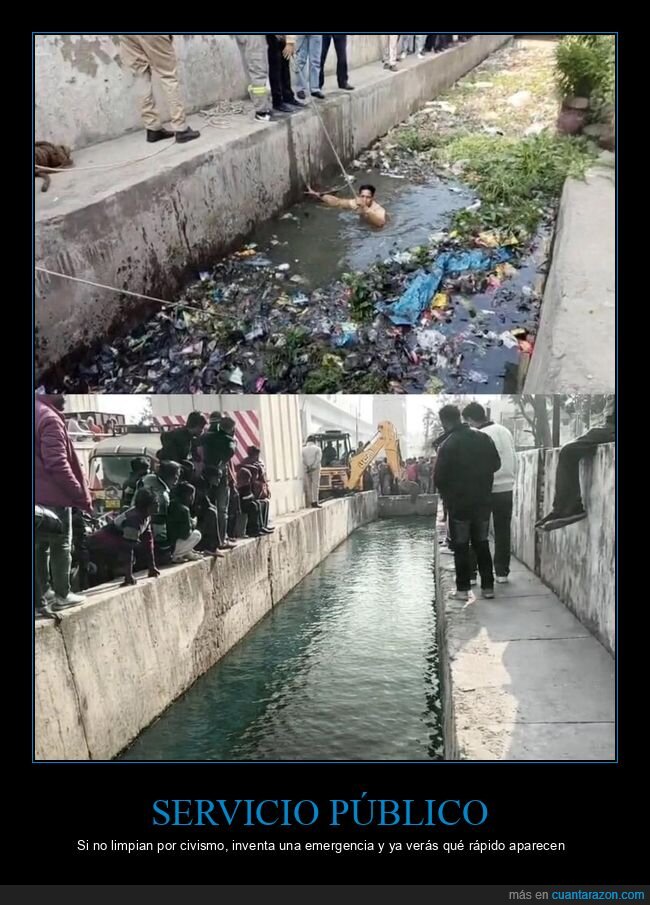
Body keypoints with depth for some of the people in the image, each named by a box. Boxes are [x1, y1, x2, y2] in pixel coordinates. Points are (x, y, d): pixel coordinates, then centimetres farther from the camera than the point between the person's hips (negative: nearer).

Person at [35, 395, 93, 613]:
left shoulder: (41, 415, 12)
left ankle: (41, 594, 21)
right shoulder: (49, 418, -16)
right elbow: (57, 464, -21)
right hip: (53, 495, -8)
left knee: (41, 546, 14)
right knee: (61, 546, 3)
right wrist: (81, 495, -17)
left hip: (39, 495, 8)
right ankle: (61, 595, 10)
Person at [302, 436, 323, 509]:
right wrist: (313, 467, -12)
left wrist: (308, 467, -9)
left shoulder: (303, 449, 4)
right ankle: (315, 502, -8)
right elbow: (318, 459, -10)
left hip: (306, 470, 2)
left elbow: (302, 460, -6)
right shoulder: (317, 449, -1)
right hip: (315, 469, -2)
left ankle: (310, 502, 6)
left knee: (308, 486, 6)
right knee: (315, 486, -1)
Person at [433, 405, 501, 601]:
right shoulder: (483, 438, -1)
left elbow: (439, 478, -14)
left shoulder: (447, 446, -17)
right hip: (483, 502, 5)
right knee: (482, 544, 16)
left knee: (461, 547, 7)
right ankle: (488, 586, 19)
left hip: (459, 504, -4)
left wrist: (447, 495, 5)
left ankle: (463, 588, 10)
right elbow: (496, 464, 7)